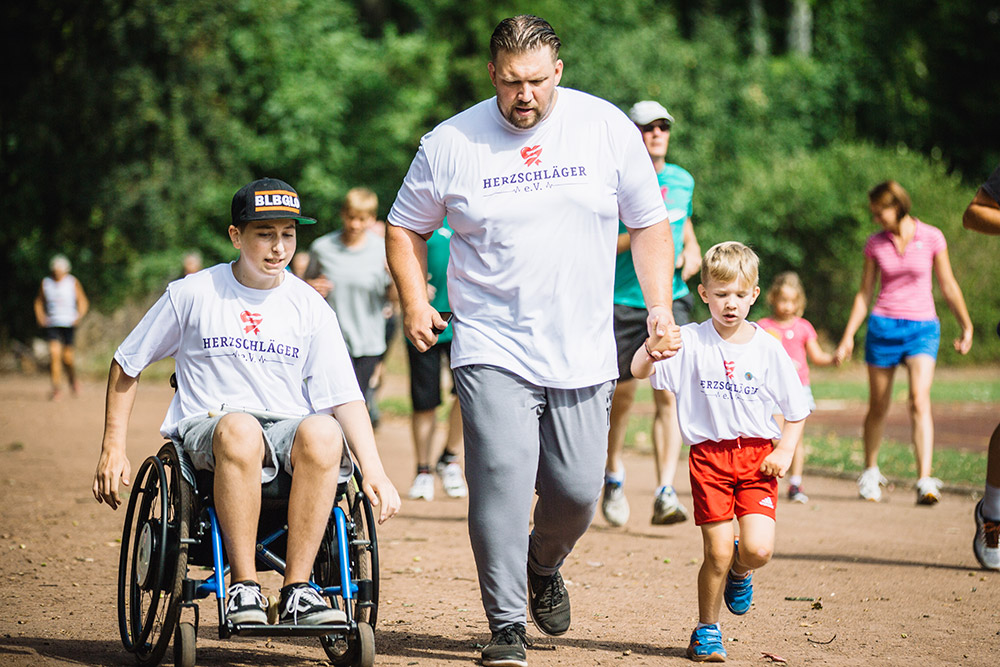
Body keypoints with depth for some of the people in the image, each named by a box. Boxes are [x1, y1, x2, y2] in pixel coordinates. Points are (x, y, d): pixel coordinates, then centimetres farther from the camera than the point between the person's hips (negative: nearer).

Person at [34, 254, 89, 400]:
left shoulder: (73, 282, 3)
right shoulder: (45, 282, 8)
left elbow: (83, 302, 9)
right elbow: (39, 302, 19)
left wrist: (79, 316, -8)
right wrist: (40, 317, 3)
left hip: (69, 323, -1)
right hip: (52, 324, 1)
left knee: (67, 357, -2)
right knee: (54, 353, -15)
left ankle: (73, 378, 30)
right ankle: (57, 389, -14)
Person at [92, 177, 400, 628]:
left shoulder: (311, 308, 8)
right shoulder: (192, 295, 5)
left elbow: (345, 397, 1)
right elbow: (126, 365, 14)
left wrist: (373, 470, -13)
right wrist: (113, 449, 7)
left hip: (289, 428, 2)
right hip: (206, 429, -2)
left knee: (323, 432, -35)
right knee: (239, 428, -39)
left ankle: (297, 589, -32)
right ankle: (243, 587, -36)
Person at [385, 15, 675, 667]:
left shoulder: (608, 127, 1)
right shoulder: (449, 143, -3)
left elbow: (648, 222, 10)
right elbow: (405, 227, 11)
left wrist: (660, 306, 1)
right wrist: (415, 301, -3)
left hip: (583, 352, 2)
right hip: (491, 348, -2)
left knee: (578, 488, 1)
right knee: (503, 472, -17)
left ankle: (544, 567, 35)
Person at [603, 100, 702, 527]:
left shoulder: (683, 182, 9)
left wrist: (692, 251, 7)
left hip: (670, 300, 3)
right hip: (623, 301, -2)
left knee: (668, 393, -13)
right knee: (621, 395, 9)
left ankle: (665, 494, -18)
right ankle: (613, 474, 36)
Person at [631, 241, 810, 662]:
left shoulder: (767, 348, 2)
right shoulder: (690, 341, -3)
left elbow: (796, 410, 11)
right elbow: (639, 371, -15)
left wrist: (785, 451, -3)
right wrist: (652, 348, -36)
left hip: (757, 456, 1)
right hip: (708, 455, -1)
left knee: (758, 549, -13)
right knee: (718, 553, -5)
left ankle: (739, 572, 24)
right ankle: (707, 631, 17)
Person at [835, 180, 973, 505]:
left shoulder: (932, 238, -3)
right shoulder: (875, 244, 3)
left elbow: (949, 287, 7)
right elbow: (864, 294, 11)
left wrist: (967, 327, 12)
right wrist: (848, 336, 8)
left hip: (922, 328, -2)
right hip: (883, 327, 2)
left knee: (920, 399, -20)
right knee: (878, 407, 8)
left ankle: (925, 482, -25)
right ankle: (870, 472, 30)